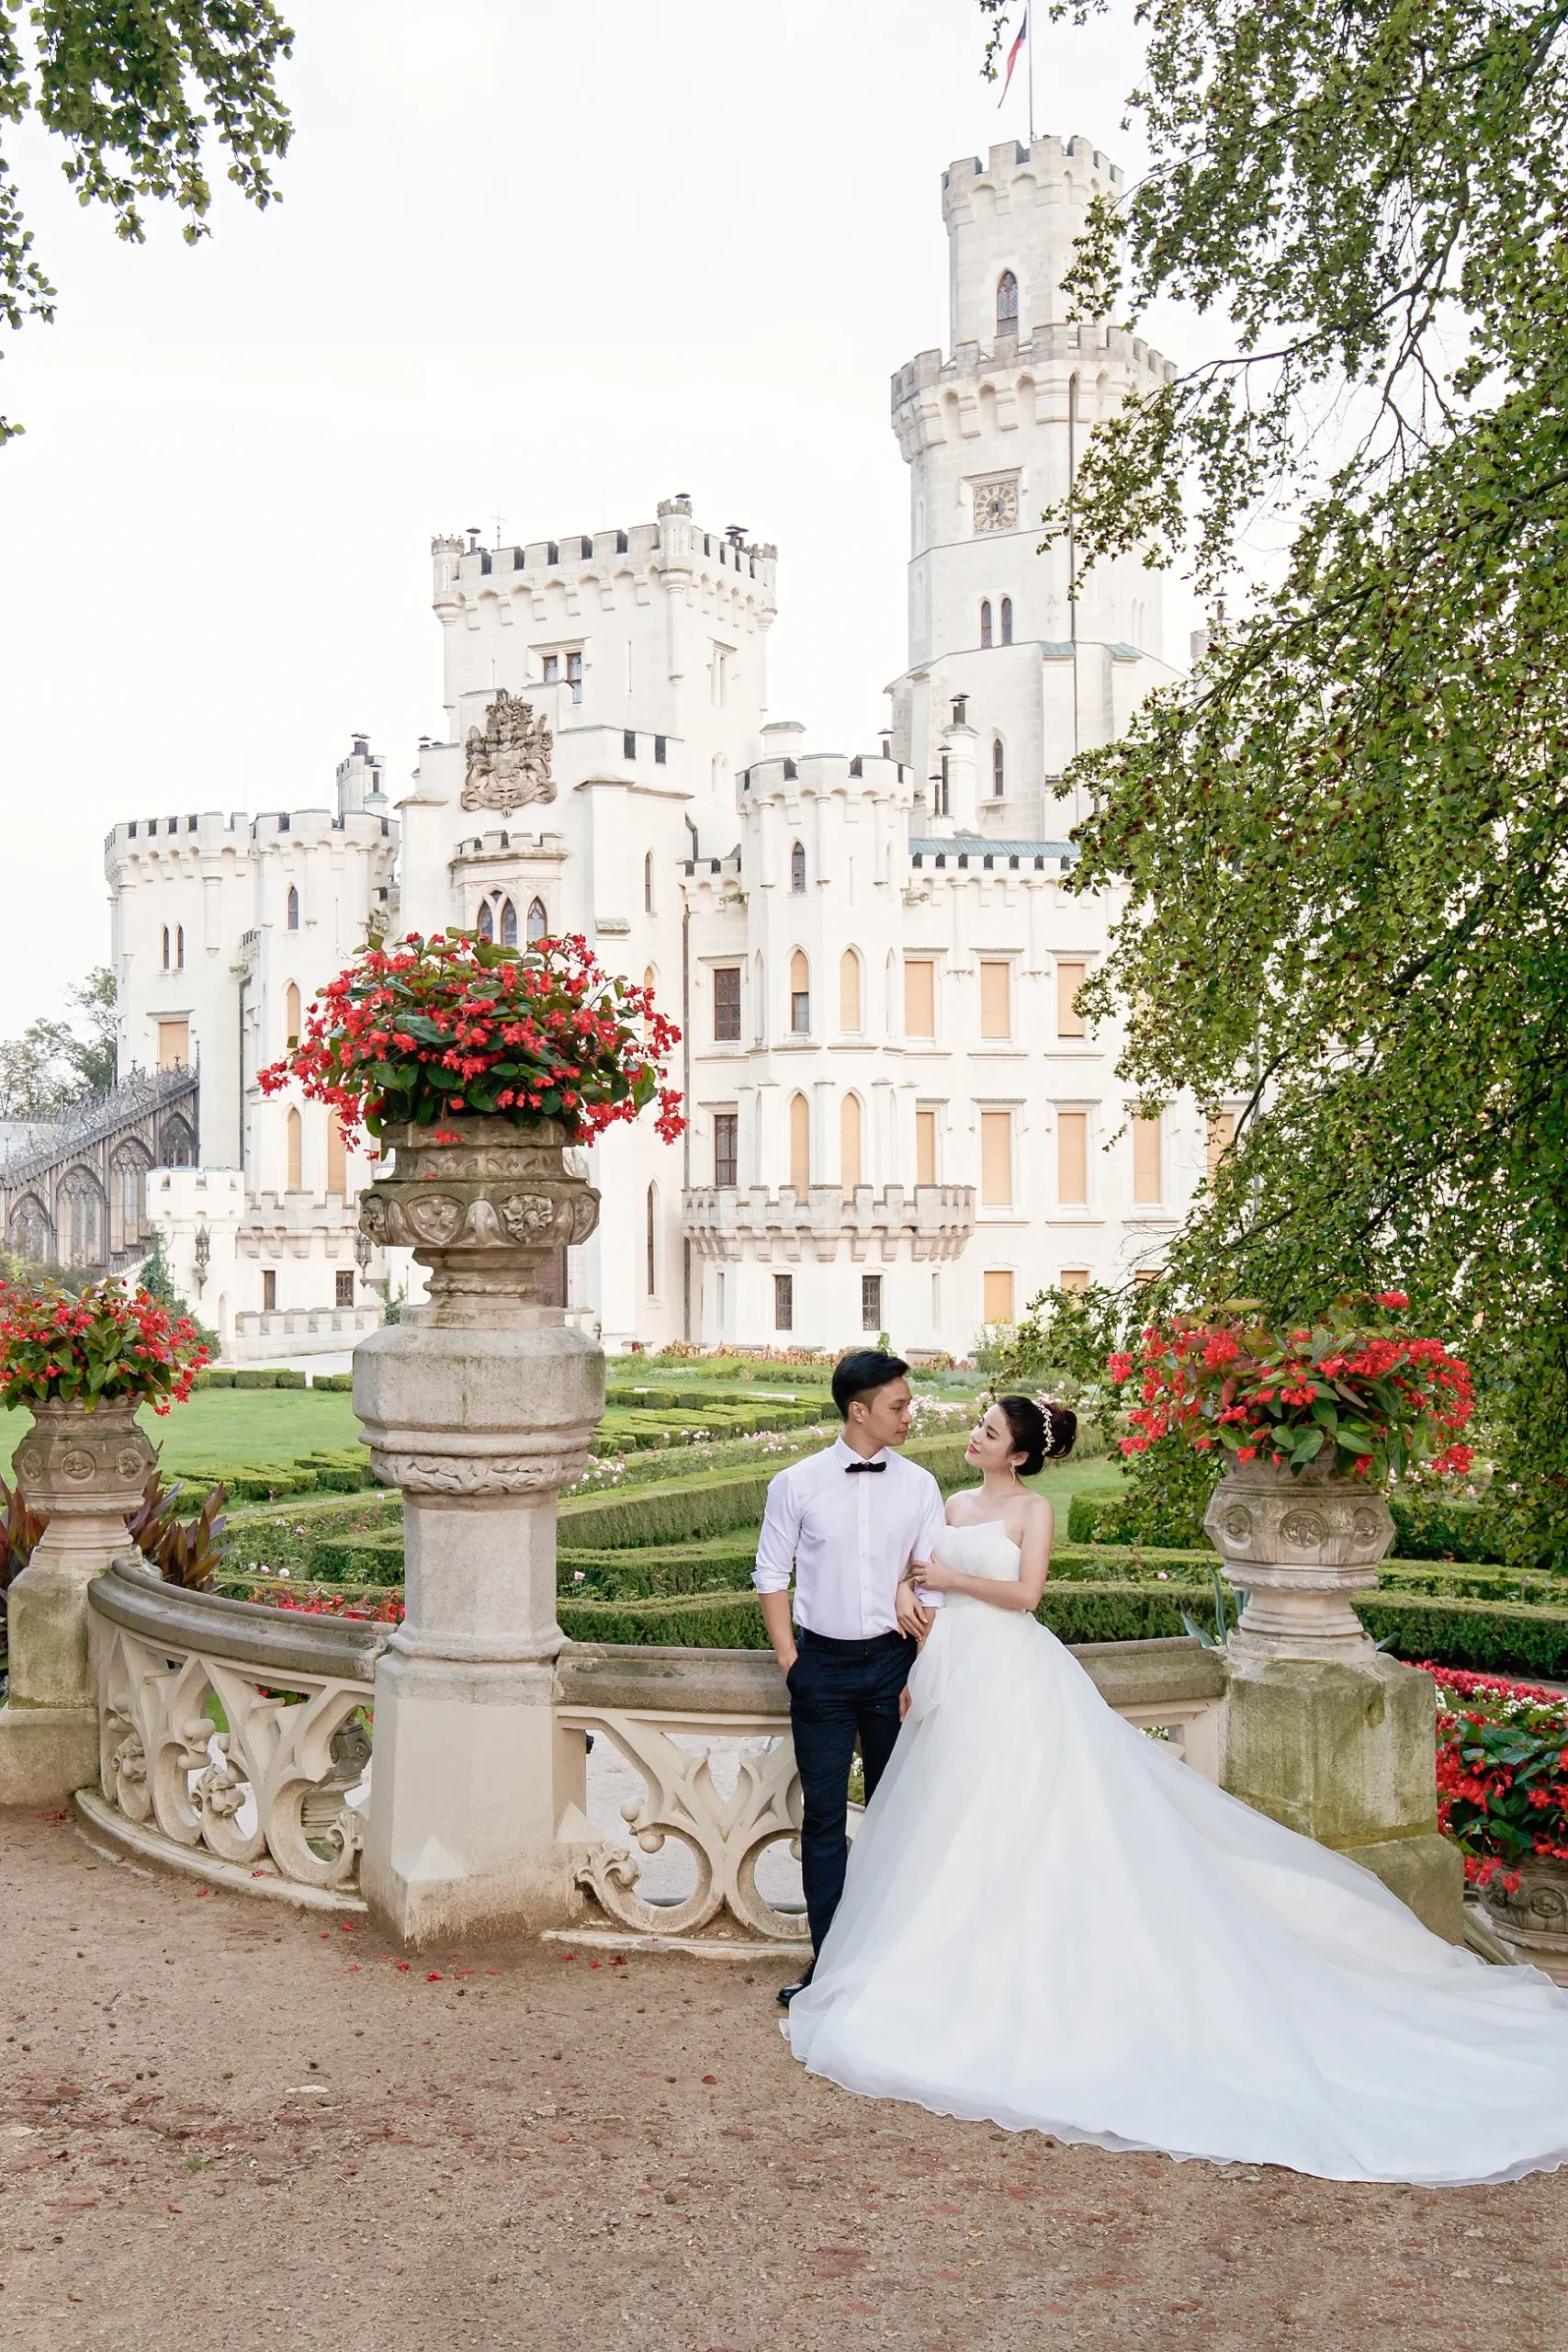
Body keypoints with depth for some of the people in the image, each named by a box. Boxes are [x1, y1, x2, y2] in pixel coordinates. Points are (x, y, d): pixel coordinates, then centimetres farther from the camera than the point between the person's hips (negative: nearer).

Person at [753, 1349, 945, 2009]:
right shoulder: (796, 1484, -3)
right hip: (821, 1663, -1)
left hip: (891, 1659, 1)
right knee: (824, 1816, 4)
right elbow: (771, 1576, 2)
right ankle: (829, 1960, 13)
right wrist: (790, 1663, -3)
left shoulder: (919, 1486, 0)